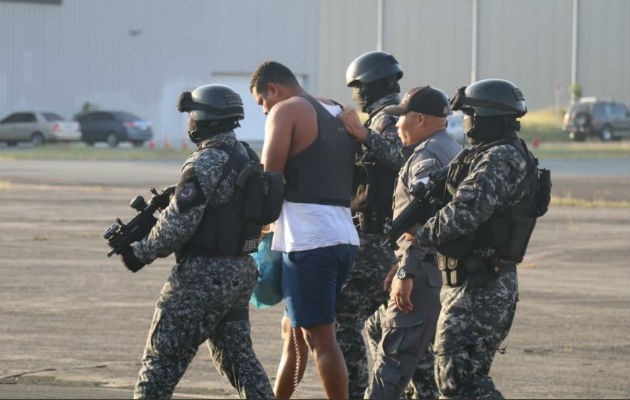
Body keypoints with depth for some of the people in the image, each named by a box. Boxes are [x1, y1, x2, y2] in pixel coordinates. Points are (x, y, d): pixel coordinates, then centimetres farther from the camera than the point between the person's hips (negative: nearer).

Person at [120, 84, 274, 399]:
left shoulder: (205, 163, -17)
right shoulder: (246, 157, 10)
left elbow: (178, 223, -19)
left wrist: (140, 253, -7)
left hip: (202, 276, -8)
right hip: (241, 270, 9)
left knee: (163, 353, 0)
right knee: (236, 353, 15)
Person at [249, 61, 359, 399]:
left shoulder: (286, 111, -5)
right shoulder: (339, 114, 19)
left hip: (308, 241, -8)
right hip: (345, 236, 9)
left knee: (320, 339, -6)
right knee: (293, 332, 19)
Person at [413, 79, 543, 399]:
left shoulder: (502, 159, -16)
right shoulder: (494, 156, 18)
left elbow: (465, 213, -26)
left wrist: (422, 234, -11)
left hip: (481, 289, -11)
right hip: (476, 285, 11)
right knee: (459, 374, 15)